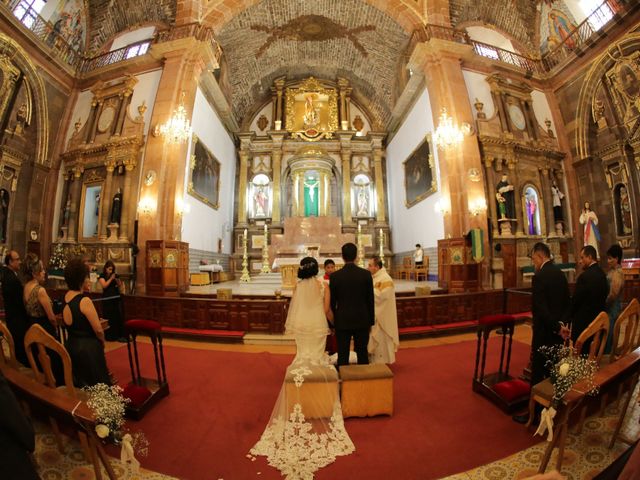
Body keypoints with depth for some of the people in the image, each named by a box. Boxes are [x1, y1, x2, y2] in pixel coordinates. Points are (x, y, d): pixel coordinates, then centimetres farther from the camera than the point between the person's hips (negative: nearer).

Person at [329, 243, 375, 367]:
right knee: (362, 354, 14)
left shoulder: (335, 276, -8)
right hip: (362, 320, 1)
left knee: (342, 356, 9)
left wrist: (332, 323, 9)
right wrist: (371, 321, 11)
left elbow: (332, 302, -2)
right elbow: (370, 300, -1)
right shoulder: (366, 274, -6)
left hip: (342, 321, -1)